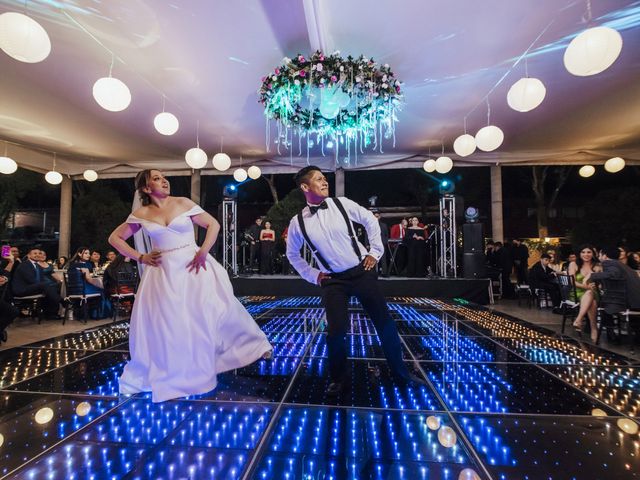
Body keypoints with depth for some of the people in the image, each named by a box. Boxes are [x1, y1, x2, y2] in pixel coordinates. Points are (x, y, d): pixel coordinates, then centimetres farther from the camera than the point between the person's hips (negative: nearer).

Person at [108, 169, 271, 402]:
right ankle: (169, 375, 24)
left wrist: (203, 252, -13)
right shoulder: (141, 214, 4)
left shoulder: (182, 203, 0)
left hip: (192, 266, -1)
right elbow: (115, 238, 13)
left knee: (216, 310, 4)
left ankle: (251, 343, 24)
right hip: (163, 272, 2)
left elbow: (213, 224, -2)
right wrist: (140, 257, 1)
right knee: (161, 323, 3)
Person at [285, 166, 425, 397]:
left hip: (362, 271, 1)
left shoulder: (341, 204, -6)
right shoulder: (298, 223, -6)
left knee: (384, 323, 5)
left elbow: (371, 220, 9)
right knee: (336, 331, -10)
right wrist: (312, 275, 5)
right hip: (333, 280, -1)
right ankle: (338, 379, 20)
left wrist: (375, 252, 5)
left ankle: (400, 373, 28)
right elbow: (292, 254, 12)